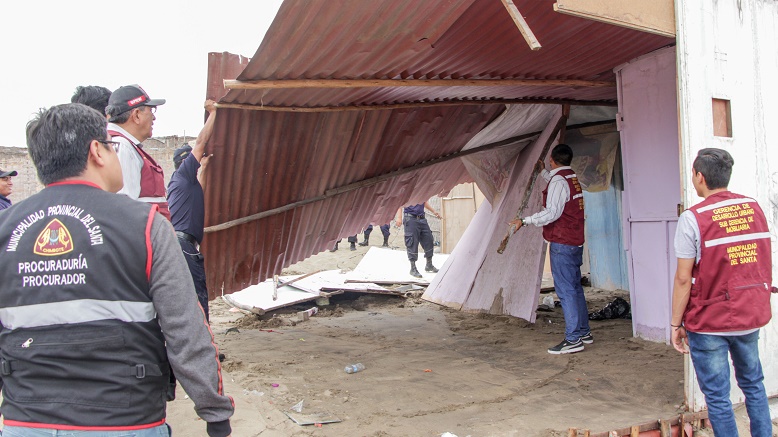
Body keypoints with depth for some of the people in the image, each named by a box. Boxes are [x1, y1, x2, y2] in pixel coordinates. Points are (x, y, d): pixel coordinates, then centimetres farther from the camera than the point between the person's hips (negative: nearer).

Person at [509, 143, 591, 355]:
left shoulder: (558, 180, -14)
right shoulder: (572, 178, 14)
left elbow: (552, 213, -22)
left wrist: (524, 221, -18)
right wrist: (543, 171, 51)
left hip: (562, 243, -10)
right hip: (576, 242, 10)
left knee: (565, 290, -8)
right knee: (575, 287, 16)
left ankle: (573, 339, -8)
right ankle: (584, 332, 23)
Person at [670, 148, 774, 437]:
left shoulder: (693, 218, -14)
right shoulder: (754, 208, 3)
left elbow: (683, 279, -14)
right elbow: (764, 263, 9)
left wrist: (676, 323, -6)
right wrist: (759, 304, 19)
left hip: (709, 322, -5)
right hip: (751, 317, 6)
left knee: (717, 396, 5)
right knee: (753, 384, 20)